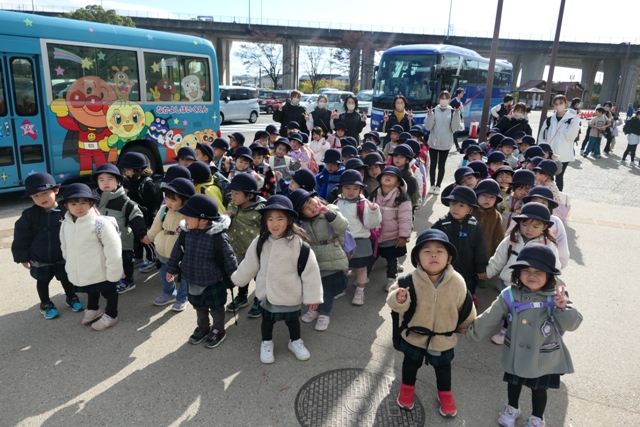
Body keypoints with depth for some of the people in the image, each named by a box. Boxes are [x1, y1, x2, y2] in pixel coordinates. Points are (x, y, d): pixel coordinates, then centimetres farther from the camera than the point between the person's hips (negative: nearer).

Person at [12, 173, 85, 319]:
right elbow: (21, 237, -6)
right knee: (42, 281, 18)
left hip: (63, 258, 0)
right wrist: (23, 256, -3)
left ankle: (71, 298, 42)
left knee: (66, 279, 17)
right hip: (40, 259, 0)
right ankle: (46, 304, 39)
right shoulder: (29, 215, -14)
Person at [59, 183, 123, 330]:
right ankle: (93, 309, 53)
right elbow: (65, 248, 14)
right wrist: (71, 266, 18)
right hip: (81, 273, 7)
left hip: (102, 272, -6)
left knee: (109, 292, 16)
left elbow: (113, 251, -23)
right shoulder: (65, 225, -3)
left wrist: (112, 273, -19)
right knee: (91, 292, 30)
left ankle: (111, 315, 36)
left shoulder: (101, 223, -26)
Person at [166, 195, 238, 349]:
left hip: (213, 282, -5)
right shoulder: (186, 231, -11)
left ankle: (218, 330, 39)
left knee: (216, 307, 16)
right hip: (192, 280, 6)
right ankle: (203, 327, 49)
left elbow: (228, 258, -16)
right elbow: (178, 250, 5)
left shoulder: (218, 237, -28)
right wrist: (172, 269, 13)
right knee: (198, 306, 25)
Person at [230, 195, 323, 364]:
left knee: (292, 320, 20)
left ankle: (295, 342, 46)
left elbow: (310, 271, -16)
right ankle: (266, 344, 46)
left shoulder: (299, 244, -22)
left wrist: (312, 296, -11)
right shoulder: (260, 242, -10)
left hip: (290, 295, -2)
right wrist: (236, 279, 17)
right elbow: (248, 266, 6)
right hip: (266, 293, 3)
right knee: (267, 320, 22)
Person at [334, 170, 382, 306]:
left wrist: (373, 211, -31)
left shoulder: (364, 204, -13)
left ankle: (360, 292, 29)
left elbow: (370, 223, -17)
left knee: (360, 268, 10)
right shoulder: (337, 203, 2)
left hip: (359, 242, -4)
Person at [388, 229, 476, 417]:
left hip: (443, 338, 1)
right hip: (414, 336, -1)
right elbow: (394, 301, -22)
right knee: (411, 364, 23)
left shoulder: (457, 282, -20)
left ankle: (445, 393, 50)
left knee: (443, 368, 24)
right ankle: (407, 387, 50)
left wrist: (467, 325, 12)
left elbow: (464, 306, -3)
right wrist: (399, 299, -44)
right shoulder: (411, 280, -26)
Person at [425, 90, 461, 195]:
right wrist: (430, 115, -20)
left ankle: (438, 186, 16)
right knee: (433, 164, 8)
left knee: (441, 165, 7)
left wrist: (457, 114, -17)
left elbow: (454, 128, -7)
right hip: (433, 142, 1)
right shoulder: (434, 110, -2)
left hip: (445, 143, 0)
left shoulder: (452, 111, -2)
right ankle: (432, 185, 20)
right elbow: (428, 127, -7)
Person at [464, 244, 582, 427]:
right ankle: (512, 408, 54)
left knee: (539, 389, 20)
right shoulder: (510, 295, -16)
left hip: (543, 358, -1)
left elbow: (572, 324, -22)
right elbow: (489, 319, -7)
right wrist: (471, 331, 0)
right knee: (513, 383, 25)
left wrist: (563, 308, -40)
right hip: (516, 354, 2)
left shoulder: (556, 297, -18)